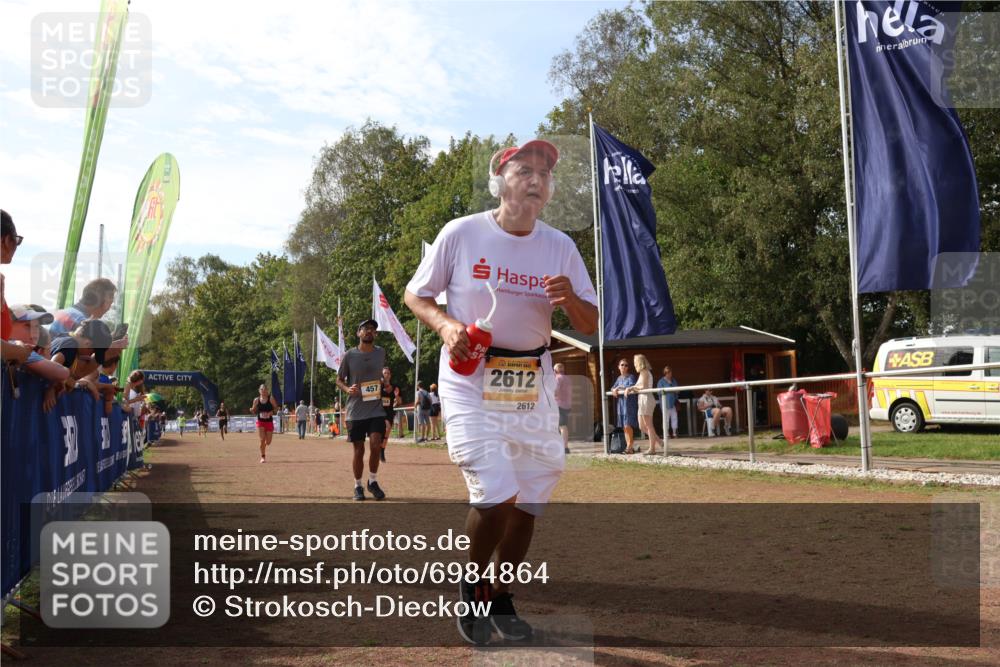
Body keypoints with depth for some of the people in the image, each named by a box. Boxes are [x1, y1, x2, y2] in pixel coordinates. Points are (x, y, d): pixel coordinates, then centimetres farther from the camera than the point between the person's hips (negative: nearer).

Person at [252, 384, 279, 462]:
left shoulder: (271, 398, -4)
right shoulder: (256, 400, 0)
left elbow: (276, 408, 1)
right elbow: (254, 411, 9)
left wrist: (272, 412, -19)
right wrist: (251, 410, -13)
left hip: (269, 422, 0)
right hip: (260, 422, 0)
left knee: (268, 442, 4)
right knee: (262, 440, -12)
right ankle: (263, 457, 3)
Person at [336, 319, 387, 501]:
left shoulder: (381, 353, 5)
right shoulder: (349, 355, -2)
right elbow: (339, 379, 5)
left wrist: (386, 383, 5)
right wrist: (347, 389, -14)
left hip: (376, 409, 1)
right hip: (355, 411, -1)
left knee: (375, 445, -13)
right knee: (359, 450, 4)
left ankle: (373, 481, 8)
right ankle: (358, 486, 20)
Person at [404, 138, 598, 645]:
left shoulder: (561, 247, 1)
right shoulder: (461, 234, -7)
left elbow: (590, 327, 3)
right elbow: (415, 294, 3)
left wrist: (570, 299, -19)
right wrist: (445, 325, -17)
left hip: (532, 383, 4)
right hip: (470, 379, -4)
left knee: (528, 500, 8)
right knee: (495, 495, -16)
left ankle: (501, 598, 30)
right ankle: (473, 587, 14)